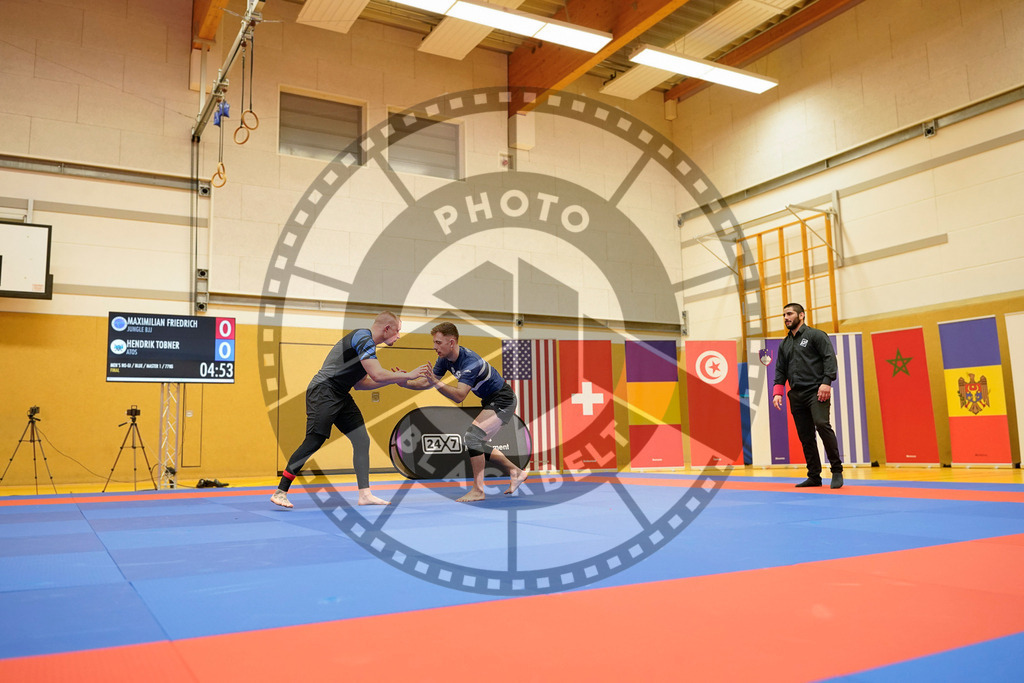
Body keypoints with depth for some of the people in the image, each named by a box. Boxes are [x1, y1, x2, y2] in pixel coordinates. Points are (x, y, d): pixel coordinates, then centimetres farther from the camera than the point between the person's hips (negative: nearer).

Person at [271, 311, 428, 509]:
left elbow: (359, 383, 19)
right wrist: (409, 375, -12)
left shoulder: (366, 342, 17)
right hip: (323, 392, -10)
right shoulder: (363, 338, -15)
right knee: (313, 442, -12)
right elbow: (377, 375, -23)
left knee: (362, 440, 3)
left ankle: (365, 494, 5)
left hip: (341, 396, 10)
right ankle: (280, 492, -2)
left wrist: (393, 379, 13)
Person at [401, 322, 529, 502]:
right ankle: (516, 472, 29)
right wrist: (405, 383, -13)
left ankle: (478, 490, -12)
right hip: (490, 401, 10)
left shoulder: (470, 362, -32)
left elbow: (459, 396, -40)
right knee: (478, 443, 14)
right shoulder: (445, 359, -5)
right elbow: (427, 382, 2)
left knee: (471, 436, -21)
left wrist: (436, 383, -47)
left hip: (503, 401, -10)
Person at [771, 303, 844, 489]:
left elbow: (830, 358, -7)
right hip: (796, 396, 6)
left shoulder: (815, 335, 2)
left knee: (822, 425, -24)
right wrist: (778, 392, 6)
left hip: (816, 392, -6)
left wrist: (826, 382, -19)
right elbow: (780, 370, 20)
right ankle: (814, 476, 12)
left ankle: (837, 470, -13)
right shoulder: (784, 344, 21)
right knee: (805, 436, 5)